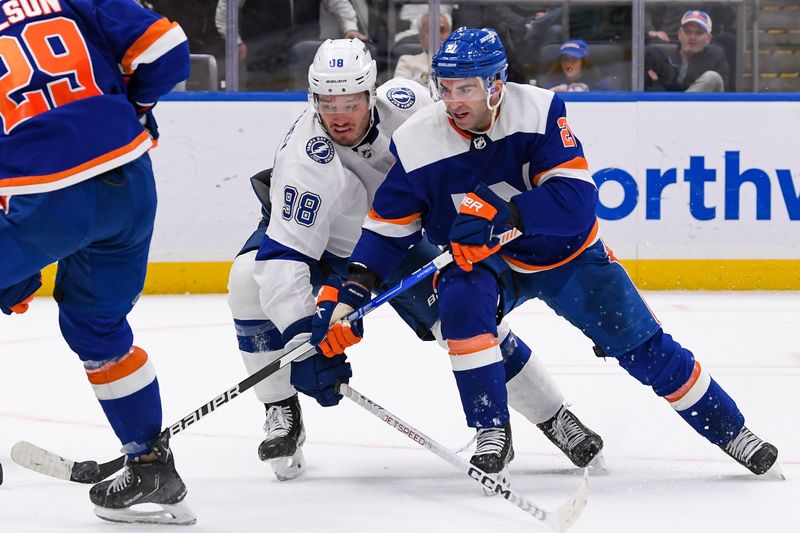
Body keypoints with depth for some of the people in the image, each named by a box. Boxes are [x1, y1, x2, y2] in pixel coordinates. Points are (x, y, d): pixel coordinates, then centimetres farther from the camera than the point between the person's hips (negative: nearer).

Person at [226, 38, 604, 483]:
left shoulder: (408, 103, -28)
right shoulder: (306, 159, -39)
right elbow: (285, 255, -43)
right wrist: (302, 338, -52)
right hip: (313, 234, -2)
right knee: (250, 278, -29)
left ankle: (554, 417, 8)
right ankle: (282, 414, -14)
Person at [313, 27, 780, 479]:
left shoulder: (539, 112, -25)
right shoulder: (417, 143, -18)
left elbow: (577, 197, -32)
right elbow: (388, 227, -8)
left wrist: (500, 214, -43)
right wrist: (353, 291, -21)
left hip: (565, 252, -1)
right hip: (482, 261, 1)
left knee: (644, 347, 1)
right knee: (462, 302, -32)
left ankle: (731, 431, 19)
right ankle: (492, 432, -19)